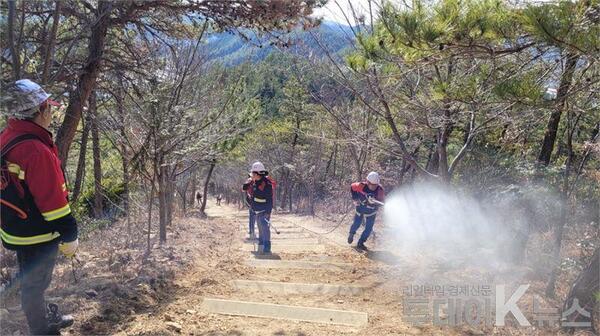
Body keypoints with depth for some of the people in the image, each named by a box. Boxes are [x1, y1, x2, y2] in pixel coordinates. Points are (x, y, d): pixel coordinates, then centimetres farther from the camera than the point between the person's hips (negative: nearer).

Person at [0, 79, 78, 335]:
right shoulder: (36, 150, -30)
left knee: (34, 282, 26)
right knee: (34, 285, 10)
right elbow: (53, 199, -26)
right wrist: (68, 236, -15)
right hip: (37, 236, -9)